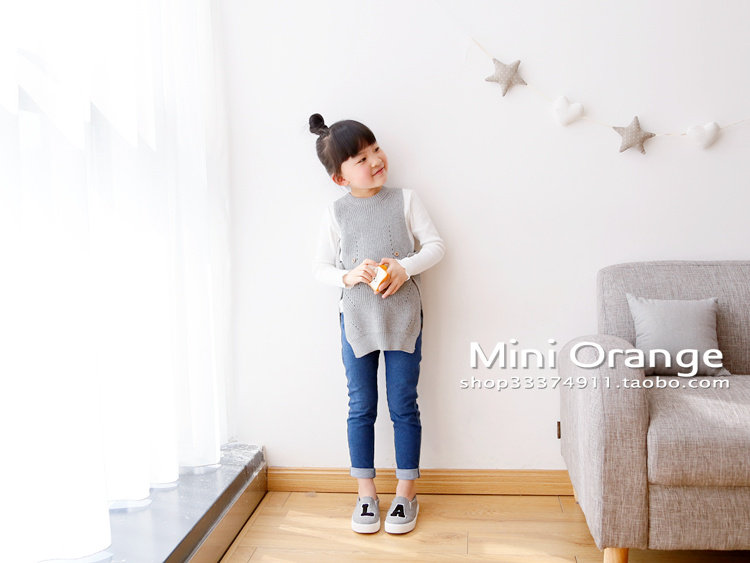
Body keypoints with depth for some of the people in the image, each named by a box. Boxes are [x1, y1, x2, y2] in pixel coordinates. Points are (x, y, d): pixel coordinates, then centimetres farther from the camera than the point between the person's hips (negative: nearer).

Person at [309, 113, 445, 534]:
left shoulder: (405, 200, 0)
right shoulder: (335, 214, 1)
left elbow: (435, 245, 0)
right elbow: (321, 267, 5)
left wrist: (406, 267, -17)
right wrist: (347, 275, -14)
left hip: (403, 316, -1)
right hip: (356, 320, 1)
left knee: (404, 406, 5)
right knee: (361, 408, 8)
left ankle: (407, 492, 20)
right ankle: (366, 492, 23)